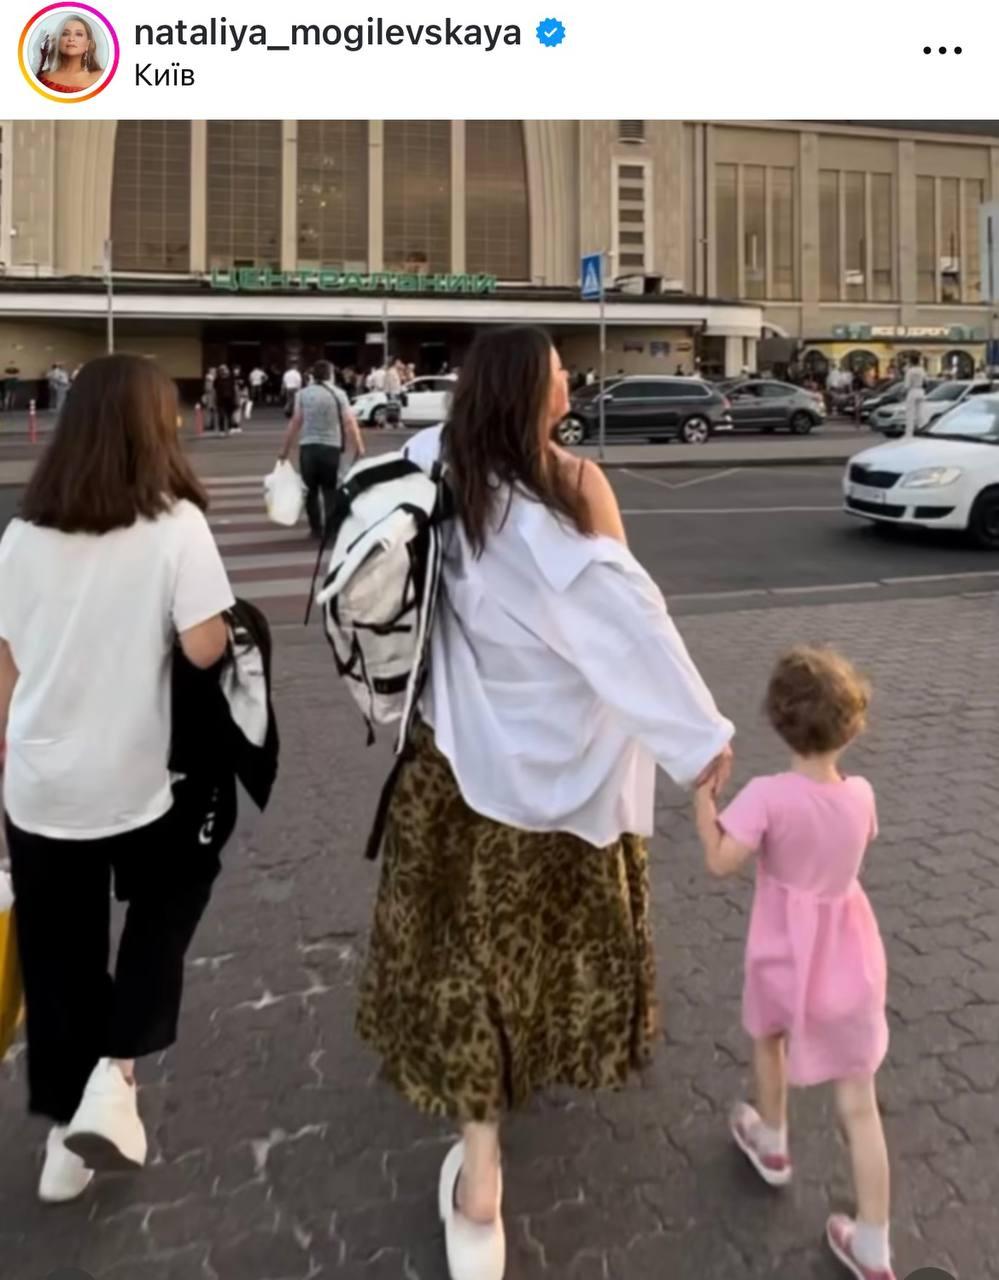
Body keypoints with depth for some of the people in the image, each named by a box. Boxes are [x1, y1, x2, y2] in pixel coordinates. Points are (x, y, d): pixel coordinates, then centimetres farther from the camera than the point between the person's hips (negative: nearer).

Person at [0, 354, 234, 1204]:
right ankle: (115, 1072, 11)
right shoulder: (174, 525, -13)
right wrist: (228, 625, 3)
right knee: (170, 898, 24)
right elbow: (205, 648, -19)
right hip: (135, 779, -4)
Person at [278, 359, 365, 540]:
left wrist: (286, 449, 4)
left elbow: (295, 422, -1)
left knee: (311, 490, 11)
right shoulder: (338, 394, 2)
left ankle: (316, 528, 12)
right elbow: (349, 423, -5)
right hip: (331, 447, -1)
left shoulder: (303, 394, 4)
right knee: (330, 490, 6)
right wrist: (359, 447, 0)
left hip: (307, 447, 1)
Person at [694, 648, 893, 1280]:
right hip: (849, 960, 3)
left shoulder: (769, 795, -22)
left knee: (768, 1036, 31)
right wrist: (835, 761, 13)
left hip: (785, 956, -3)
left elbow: (721, 861, -25)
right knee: (860, 1104, 11)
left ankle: (772, 1144, 53)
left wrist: (704, 792, -15)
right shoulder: (861, 794, -8)